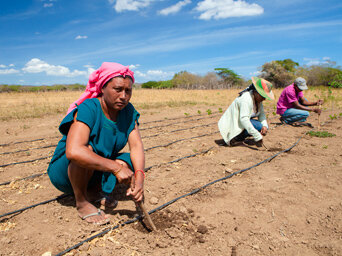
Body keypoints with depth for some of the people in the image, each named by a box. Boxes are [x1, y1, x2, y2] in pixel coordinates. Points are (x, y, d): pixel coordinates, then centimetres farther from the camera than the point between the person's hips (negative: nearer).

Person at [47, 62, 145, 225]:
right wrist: (115, 167, -42)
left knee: (130, 162, -20)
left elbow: (136, 146, -19)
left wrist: (139, 177, -36)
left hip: (95, 172, 5)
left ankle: (96, 189, 3)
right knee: (88, 148, -35)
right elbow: (73, 151, -42)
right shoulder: (88, 109, -27)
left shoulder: (128, 111, -9)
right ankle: (81, 202, -13)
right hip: (64, 172, -5)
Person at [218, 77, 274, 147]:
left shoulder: (258, 98, 1)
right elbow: (243, 119, -36)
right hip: (232, 125, -9)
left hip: (243, 122, 9)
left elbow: (261, 113, 4)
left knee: (264, 127, 3)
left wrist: (265, 126, -18)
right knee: (259, 126, -23)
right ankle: (235, 138, -12)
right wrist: (257, 137, -38)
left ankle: (240, 137, 2)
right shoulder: (246, 99, -27)